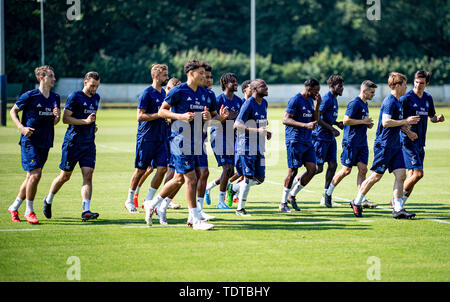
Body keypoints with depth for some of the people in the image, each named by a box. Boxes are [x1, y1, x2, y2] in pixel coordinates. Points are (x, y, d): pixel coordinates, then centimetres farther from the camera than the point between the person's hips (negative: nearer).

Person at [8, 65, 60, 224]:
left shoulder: (55, 98, 10)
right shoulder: (30, 96, -8)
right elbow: (13, 111, 1)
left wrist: (57, 117, -5)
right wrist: (21, 127, -13)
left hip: (45, 143, 6)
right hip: (29, 141, -6)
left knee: (31, 176, 9)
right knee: (36, 174, -16)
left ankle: (14, 207, 23)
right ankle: (29, 211, -4)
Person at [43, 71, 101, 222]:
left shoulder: (96, 98, 14)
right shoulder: (74, 97, -9)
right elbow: (65, 118, -13)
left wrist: (93, 125, 11)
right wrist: (85, 121, -22)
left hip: (89, 144, 5)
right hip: (73, 143, -5)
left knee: (88, 175, -8)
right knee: (65, 176, 5)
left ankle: (86, 211, -15)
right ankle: (48, 201, 29)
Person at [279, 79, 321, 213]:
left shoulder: (310, 101, 15)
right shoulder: (296, 100, -12)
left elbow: (314, 121, 17)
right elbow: (285, 120, -17)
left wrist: (317, 105, 3)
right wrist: (305, 125, -25)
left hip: (307, 141, 8)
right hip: (295, 141, -8)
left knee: (312, 169, 0)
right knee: (293, 171, -6)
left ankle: (292, 195, 13)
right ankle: (283, 202, 4)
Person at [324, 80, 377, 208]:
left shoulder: (365, 104, 16)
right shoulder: (354, 103, -13)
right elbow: (346, 121, -19)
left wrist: (368, 124, 10)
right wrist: (363, 121, -17)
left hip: (362, 142, 8)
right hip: (351, 142, -8)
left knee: (363, 170, -1)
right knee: (346, 170, -2)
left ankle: (362, 199, -4)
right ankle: (329, 192, 16)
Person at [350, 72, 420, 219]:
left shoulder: (398, 102, 15)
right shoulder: (389, 101, -15)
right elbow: (386, 122, -26)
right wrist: (406, 121, -22)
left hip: (395, 146, 9)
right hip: (384, 145, -9)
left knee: (401, 175, -1)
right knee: (376, 176, -2)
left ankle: (398, 209, -2)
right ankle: (356, 202, 13)